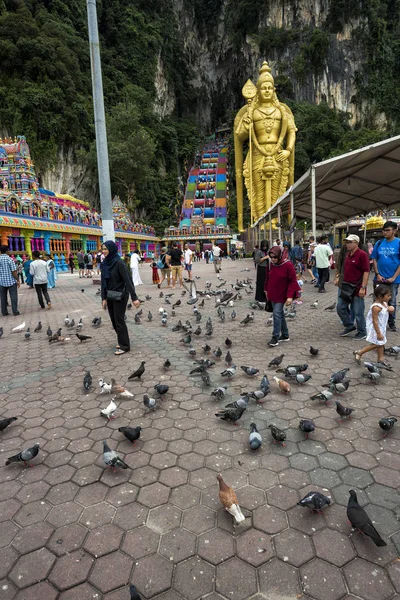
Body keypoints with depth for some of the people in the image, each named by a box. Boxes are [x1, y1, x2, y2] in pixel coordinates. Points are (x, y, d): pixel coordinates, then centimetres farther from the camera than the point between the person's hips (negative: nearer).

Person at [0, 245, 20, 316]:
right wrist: (17, 280, -7)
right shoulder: (10, 259, -11)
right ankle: (15, 311, 3)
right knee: (13, 297, 3)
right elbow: (14, 271, -13)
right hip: (11, 281, -4)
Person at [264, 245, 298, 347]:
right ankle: (285, 335, 26)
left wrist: (290, 296, -20)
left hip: (281, 295, -6)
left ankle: (275, 337, -5)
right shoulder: (271, 264, 1)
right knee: (279, 314, 14)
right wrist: (266, 290, 16)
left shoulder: (288, 265, -15)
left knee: (277, 314, -12)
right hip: (272, 294, 6)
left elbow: (293, 281, -14)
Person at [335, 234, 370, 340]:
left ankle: (362, 333, 17)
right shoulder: (347, 255, 12)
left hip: (357, 288, -8)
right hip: (346, 287, 8)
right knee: (340, 308, 11)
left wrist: (363, 287, -21)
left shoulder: (362, 255, -13)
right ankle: (350, 326, 28)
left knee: (358, 312, 1)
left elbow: (366, 272, -17)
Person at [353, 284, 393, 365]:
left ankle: (380, 359, 27)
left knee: (381, 344, 15)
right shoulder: (376, 307, -27)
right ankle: (359, 353, 11)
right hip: (375, 328, -9)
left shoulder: (384, 303, 1)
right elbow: (375, 321, -26)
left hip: (381, 328, 9)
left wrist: (391, 309, -10)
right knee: (376, 344, -1)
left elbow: (391, 312, 16)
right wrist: (378, 333, -25)